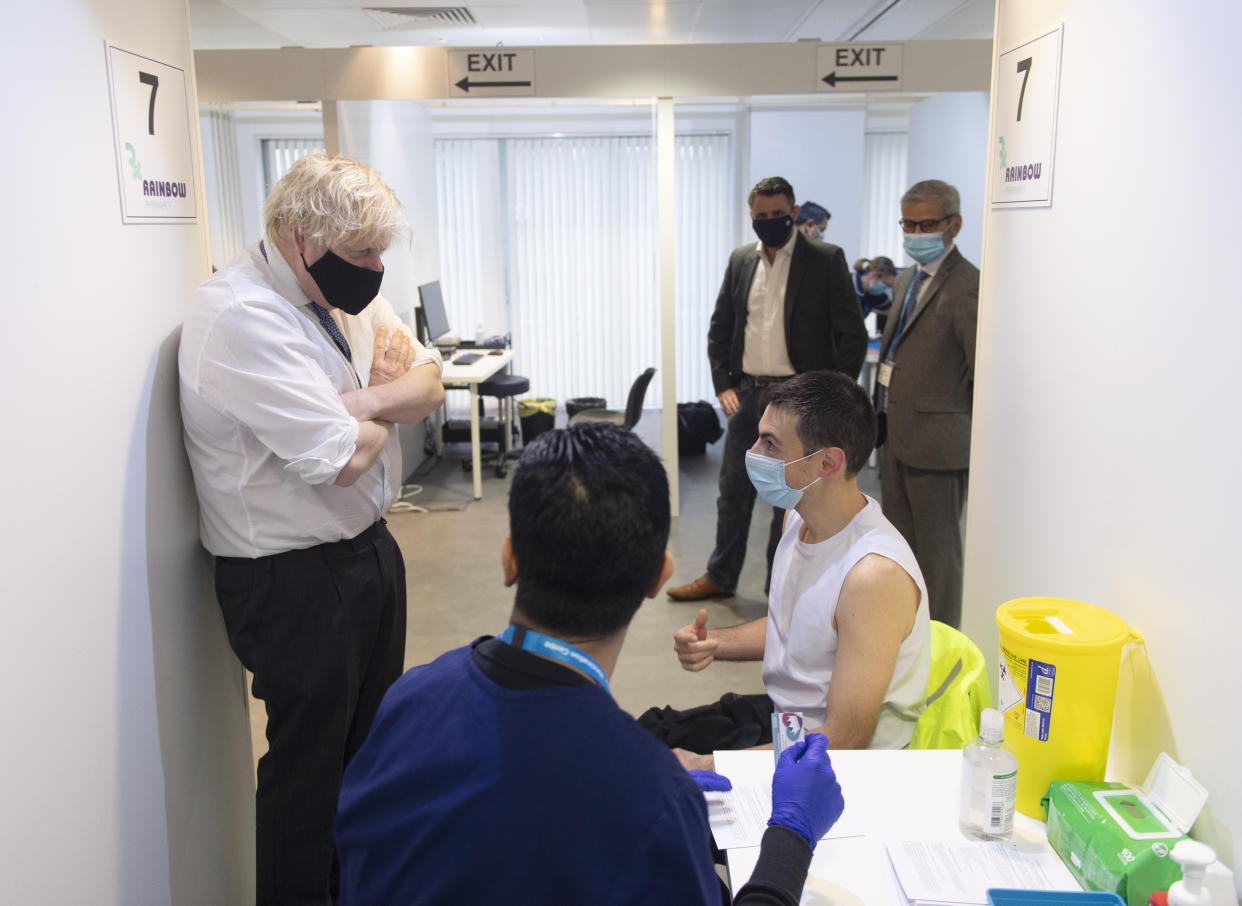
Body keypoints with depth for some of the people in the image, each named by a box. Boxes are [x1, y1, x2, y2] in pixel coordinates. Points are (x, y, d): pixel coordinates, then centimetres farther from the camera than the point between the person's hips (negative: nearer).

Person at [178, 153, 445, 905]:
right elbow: (343, 457, -26)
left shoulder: (349, 291, 3)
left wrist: (362, 401, -17)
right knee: (312, 763, 8)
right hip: (295, 580, -9)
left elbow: (430, 386, 2)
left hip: (367, 548, 9)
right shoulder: (240, 315, -23)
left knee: (372, 744, 23)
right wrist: (390, 402, -6)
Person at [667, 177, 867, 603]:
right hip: (747, 394, 4)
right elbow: (719, 329, 14)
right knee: (733, 490, 13)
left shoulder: (826, 260, -5)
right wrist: (723, 384, 4)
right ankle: (720, 576, 28)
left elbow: (853, 335, -5)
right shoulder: (740, 260, 8)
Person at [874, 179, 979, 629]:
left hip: (936, 443, -9)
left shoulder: (967, 287, -16)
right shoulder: (906, 280, 14)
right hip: (895, 437, 9)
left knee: (937, 553, 3)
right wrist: (884, 417, 16)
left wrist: (976, 441, -14)